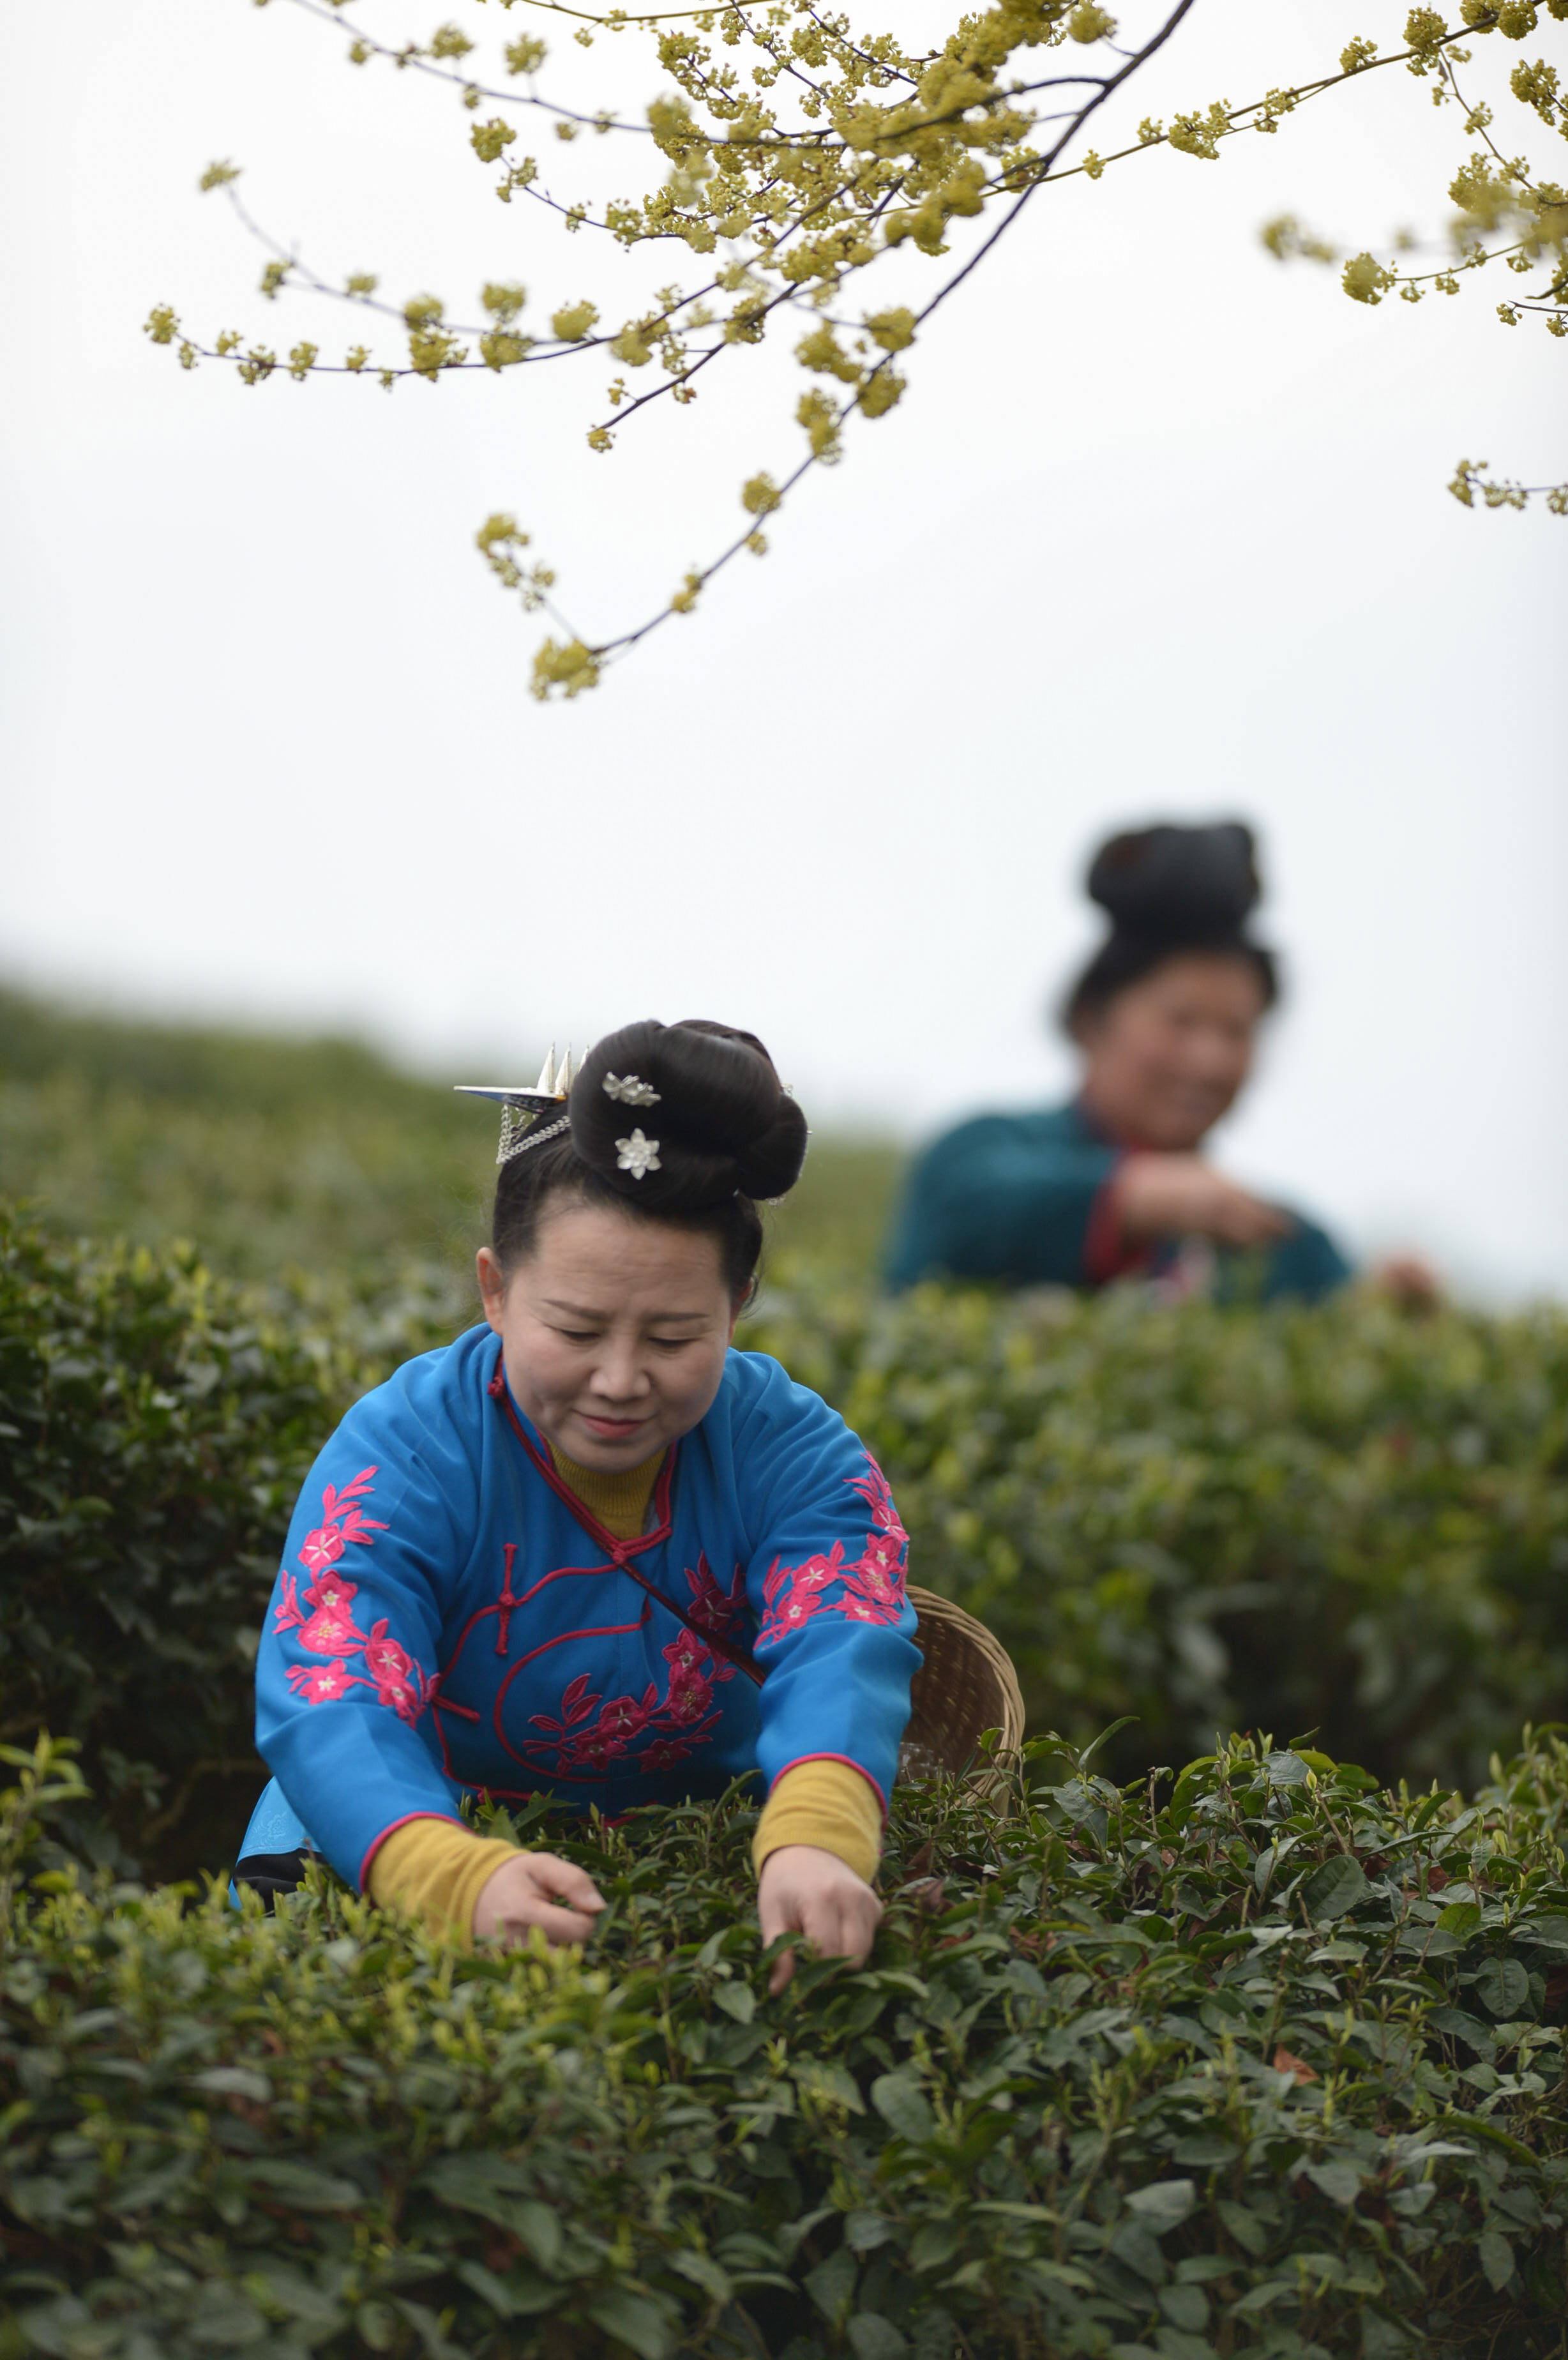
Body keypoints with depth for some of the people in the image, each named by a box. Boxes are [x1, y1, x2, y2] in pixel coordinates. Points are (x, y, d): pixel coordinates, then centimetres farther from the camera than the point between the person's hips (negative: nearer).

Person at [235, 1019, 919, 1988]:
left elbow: (843, 1656, -32)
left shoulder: (797, 1454, -12)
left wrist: (815, 1842, -57)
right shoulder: (405, 1450, -19)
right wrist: (463, 1877, -57)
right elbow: (328, 1705, -34)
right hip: (412, 1844, -2)